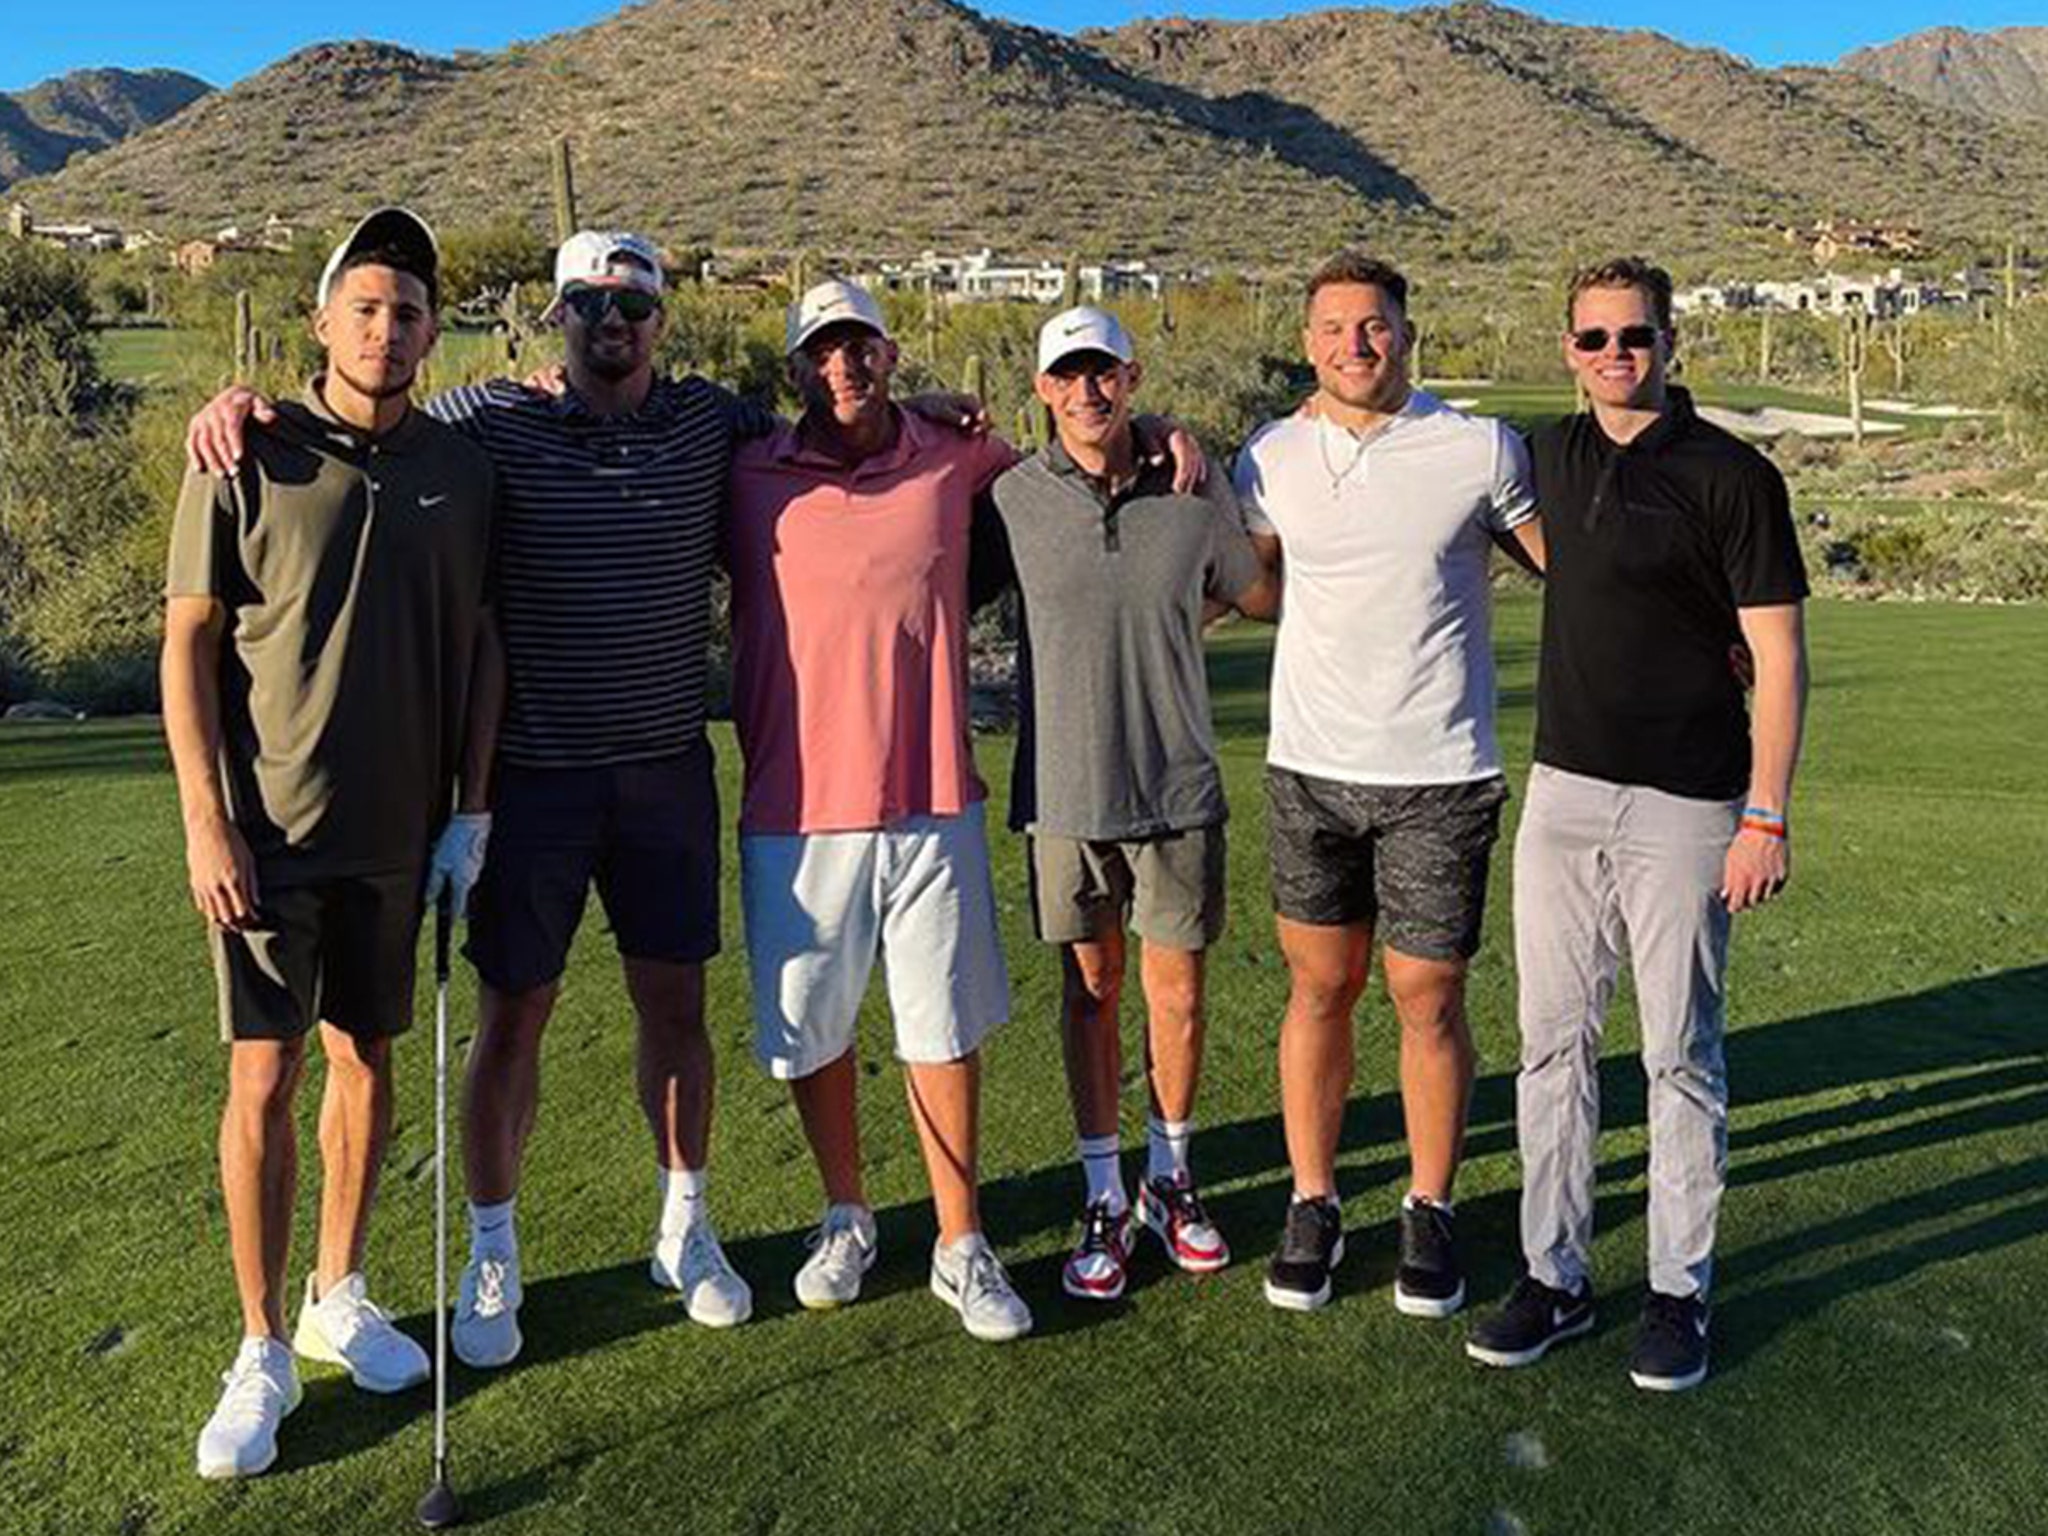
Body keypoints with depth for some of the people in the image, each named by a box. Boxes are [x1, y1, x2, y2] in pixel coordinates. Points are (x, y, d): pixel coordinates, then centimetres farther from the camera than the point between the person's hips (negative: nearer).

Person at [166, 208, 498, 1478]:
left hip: (397, 827, 3)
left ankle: (339, 1299, 30)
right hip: (267, 832, -3)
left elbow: (478, 648, 8)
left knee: (367, 1061, 13)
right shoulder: (251, 458, -5)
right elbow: (189, 645, -4)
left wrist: (474, 809, 4)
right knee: (264, 1082, 0)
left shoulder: (461, 469, 4)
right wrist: (207, 820, -10)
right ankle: (263, 1352, 14)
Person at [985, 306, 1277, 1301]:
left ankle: (1169, 1175, 32)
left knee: (1177, 994, 9)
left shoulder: (1197, 495, -1)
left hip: (1178, 784, 1)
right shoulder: (1014, 498, -4)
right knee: (1090, 990, 11)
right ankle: (1104, 1197, 26)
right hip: (1065, 789, 0)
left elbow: (1266, 599, 13)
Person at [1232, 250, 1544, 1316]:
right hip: (1310, 768, 2)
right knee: (1320, 990, 9)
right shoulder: (1272, 458, 4)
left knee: (1427, 999, 5)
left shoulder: (1481, 450, -3)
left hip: (1440, 775, -2)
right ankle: (1313, 1205, 25)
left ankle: (1430, 1213, 24)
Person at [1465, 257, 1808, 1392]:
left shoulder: (1730, 476, -8)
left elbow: (1778, 656, -9)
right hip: (1563, 791, 5)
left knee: (1682, 1055, 5)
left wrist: (1767, 818, -14)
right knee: (1553, 1041, 8)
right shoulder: (1553, 455, 9)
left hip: (1684, 807, -5)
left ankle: (1680, 1291, 20)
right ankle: (1555, 1276, 20)